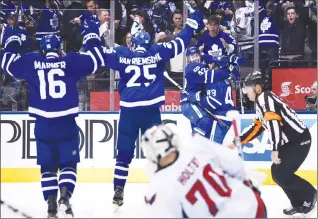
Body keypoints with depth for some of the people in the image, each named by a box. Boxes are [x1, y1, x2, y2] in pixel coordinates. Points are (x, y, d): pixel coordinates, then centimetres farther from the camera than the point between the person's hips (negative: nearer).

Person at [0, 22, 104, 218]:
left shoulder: (32, 62, 3)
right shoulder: (70, 61, 0)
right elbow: (95, 60, 5)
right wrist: (91, 39, 20)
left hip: (43, 124, 1)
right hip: (66, 122, -1)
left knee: (48, 166, 10)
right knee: (68, 163, 5)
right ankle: (65, 196, -17)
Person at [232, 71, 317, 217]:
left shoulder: (265, 98, -17)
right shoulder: (261, 103, 15)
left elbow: (274, 124, -26)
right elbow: (257, 128, 22)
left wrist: (274, 150, -25)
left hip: (299, 140, -10)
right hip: (290, 142, 10)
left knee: (282, 175, -12)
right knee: (276, 173, 10)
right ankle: (300, 204, 16)